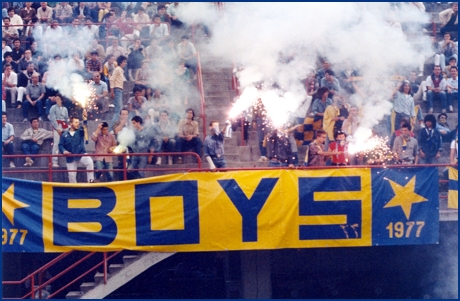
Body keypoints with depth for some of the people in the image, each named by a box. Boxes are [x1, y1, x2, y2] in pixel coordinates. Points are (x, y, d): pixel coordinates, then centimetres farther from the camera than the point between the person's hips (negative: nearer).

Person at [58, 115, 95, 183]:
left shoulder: (80, 131, 1)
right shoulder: (65, 135, 1)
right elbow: (61, 145, 3)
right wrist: (64, 151, -17)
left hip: (81, 154, -1)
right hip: (70, 158, 1)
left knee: (89, 162, -31)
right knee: (71, 175, 6)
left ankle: (91, 181, -27)